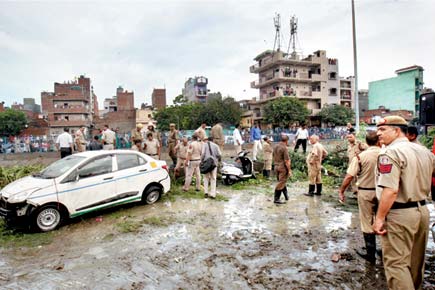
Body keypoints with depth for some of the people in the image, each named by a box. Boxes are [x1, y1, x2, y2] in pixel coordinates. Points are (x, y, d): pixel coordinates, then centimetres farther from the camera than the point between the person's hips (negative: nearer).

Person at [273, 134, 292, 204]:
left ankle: (286, 196, 31)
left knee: (282, 182, 19)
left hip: (276, 167, 8)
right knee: (281, 184, -1)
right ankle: (276, 199, 2)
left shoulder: (276, 147, 7)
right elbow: (286, 161, -19)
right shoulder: (284, 148, -18)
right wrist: (289, 170, -12)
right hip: (283, 167, -8)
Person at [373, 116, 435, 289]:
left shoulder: (390, 153, -18)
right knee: (416, 261, 22)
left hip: (399, 215, -9)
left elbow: (390, 191, -25)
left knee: (396, 263, 2)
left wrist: (379, 218, -20)